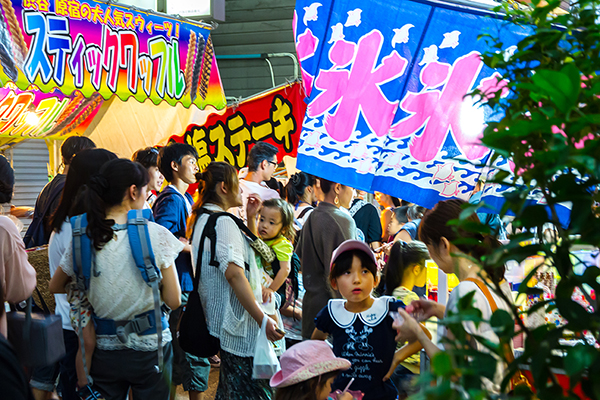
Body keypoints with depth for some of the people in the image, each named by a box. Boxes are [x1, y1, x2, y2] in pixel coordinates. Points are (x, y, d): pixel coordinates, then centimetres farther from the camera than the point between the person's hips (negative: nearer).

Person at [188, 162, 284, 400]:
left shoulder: (204, 219, 18)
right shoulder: (223, 222, -15)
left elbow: (250, 252, 26)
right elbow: (234, 273, -25)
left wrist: (251, 218, 16)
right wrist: (262, 319, -27)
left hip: (222, 319, 11)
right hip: (237, 320, -11)